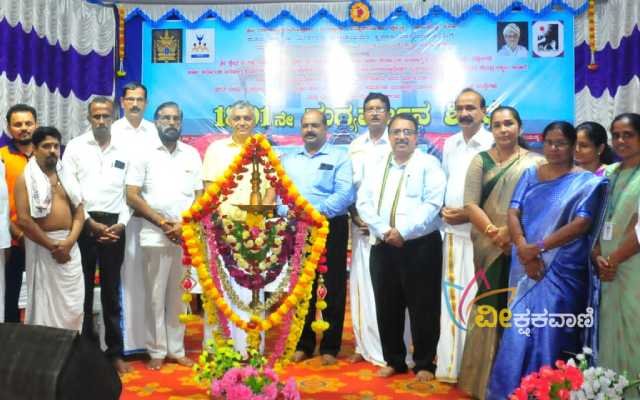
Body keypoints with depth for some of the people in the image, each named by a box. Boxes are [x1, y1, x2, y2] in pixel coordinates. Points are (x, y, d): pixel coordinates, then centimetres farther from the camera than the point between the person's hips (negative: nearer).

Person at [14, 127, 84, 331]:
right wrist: (52, 246, -14)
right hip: (42, 246, -5)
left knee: (72, 303, 7)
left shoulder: (66, 176, 11)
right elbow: (23, 220, -13)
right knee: (44, 303, -1)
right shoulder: (26, 179, -5)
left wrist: (69, 241, -10)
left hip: (69, 245, 5)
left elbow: (79, 211, 6)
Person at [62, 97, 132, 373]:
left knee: (111, 290, 7)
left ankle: (115, 351, 13)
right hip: (84, 224, -1)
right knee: (83, 290, 4)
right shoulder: (75, 147, 4)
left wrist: (121, 223, -5)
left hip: (114, 226, 1)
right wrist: (90, 223, -8)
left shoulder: (124, 150, 9)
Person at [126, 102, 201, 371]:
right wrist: (163, 223, -10)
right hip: (155, 236, -2)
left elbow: (200, 196, 9)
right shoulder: (145, 154, 0)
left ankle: (176, 349, 19)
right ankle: (156, 351, 13)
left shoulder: (192, 154, 9)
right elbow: (132, 196, -4)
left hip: (186, 236, 3)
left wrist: (184, 225, -7)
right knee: (155, 296, 3)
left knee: (179, 296, 9)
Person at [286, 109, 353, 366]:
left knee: (332, 289, 2)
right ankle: (303, 345, 20)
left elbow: (344, 193, -12)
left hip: (330, 228, -4)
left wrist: (317, 212, -22)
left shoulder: (339, 158, 1)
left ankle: (330, 347, 12)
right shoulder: (289, 160, 15)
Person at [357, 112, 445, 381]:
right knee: (387, 306, 10)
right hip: (383, 246, 5)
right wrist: (384, 231, -10)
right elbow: (364, 202, 5)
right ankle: (393, 360, 24)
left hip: (420, 246, -4)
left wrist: (403, 232, -17)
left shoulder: (429, 164, 0)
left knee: (422, 307, 1)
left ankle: (424, 364, 14)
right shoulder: (377, 167, 15)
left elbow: (433, 204, -11)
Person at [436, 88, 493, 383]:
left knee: (476, 298, -4)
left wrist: (469, 213, -14)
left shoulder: (493, 144, -6)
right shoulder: (449, 144, 13)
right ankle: (452, 363, 19)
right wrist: (443, 208, 1)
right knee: (452, 296, 9)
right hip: (452, 231, 6)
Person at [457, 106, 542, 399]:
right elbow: (470, 203, -2)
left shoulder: (536, 162, 4)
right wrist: (492, 232, -16)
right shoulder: (480, 161, 7)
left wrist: (511, 231, -17)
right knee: (489, 308, 4)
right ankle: (483, 375, 17)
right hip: (488, 248, 1)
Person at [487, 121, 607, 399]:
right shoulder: (530, 175, 11)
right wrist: (524, 249, -14)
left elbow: (582, 224, -11)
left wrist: (539, 247, -16)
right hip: (526, 267, 3)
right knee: (518, 332, 5)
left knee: (550, 333, -1)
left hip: (563, 270, -3)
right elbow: (513, 213, 2)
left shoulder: (586, 182, 0)